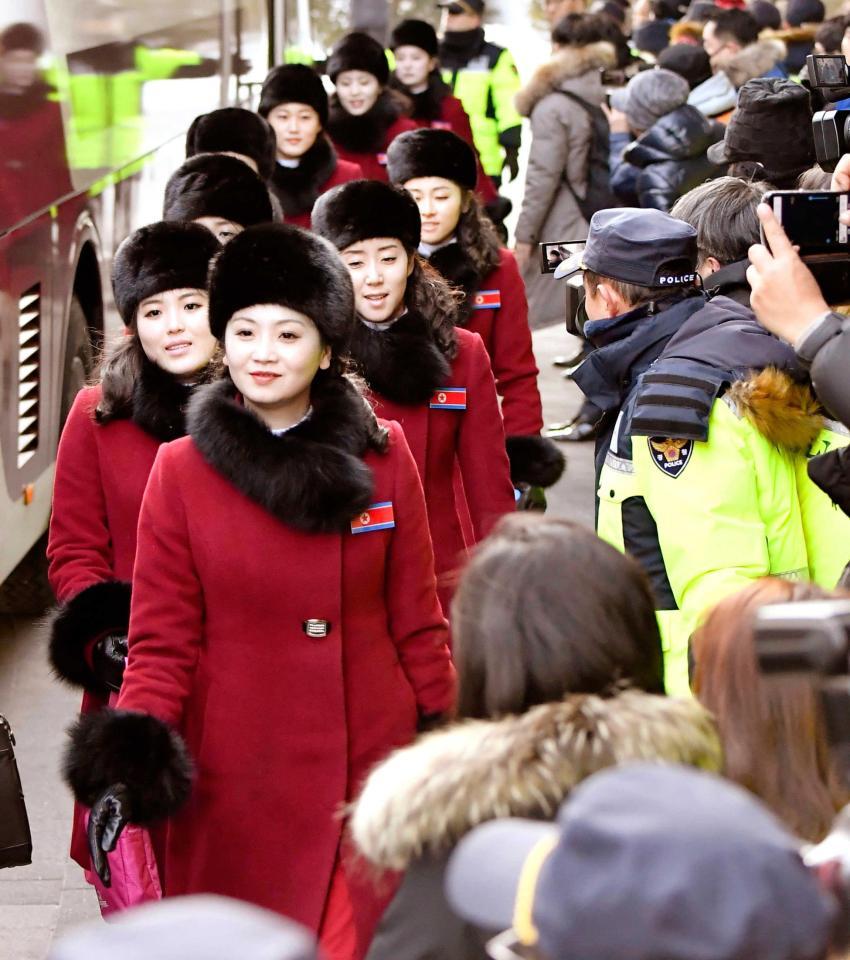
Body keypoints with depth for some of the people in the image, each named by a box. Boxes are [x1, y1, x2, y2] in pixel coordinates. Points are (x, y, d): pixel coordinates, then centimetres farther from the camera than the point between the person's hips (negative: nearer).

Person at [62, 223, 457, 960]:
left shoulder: (382, 454, 2)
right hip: (237, 781, -1)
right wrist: (136, 752, -16)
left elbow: (416, 617, 7)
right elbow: (163, 641, -2)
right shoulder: (180, 471, -2)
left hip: (374, 761, 1)